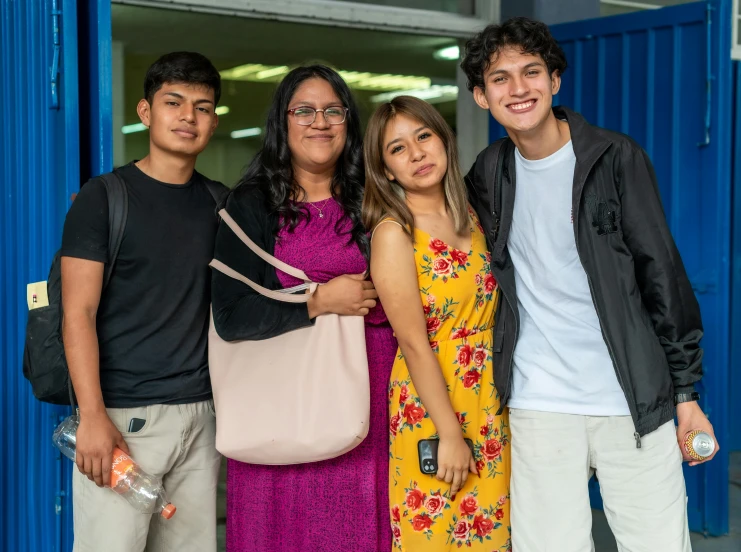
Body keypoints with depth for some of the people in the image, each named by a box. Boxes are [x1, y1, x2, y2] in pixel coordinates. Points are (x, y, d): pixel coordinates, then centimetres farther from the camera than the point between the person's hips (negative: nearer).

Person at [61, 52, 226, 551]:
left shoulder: (219, 203, 12)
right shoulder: (104, 197, -2)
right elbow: (79, 313, -8)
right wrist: (92, 416, -17)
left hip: (200, 414, 5)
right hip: (123, 415, -4)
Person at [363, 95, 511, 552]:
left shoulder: (470, 219, 5)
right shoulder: (393, 233, -13)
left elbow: (490, 315, 11)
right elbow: (414, 344, -16)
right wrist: (450, 434, -17)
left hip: (490, 412, 6)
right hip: (432, 414, -6)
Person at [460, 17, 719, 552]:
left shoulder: (616, 158, -2)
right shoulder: (488, 175, 7)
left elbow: (661, 275, -2)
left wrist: (686, 391, -3)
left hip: (634, 400, -2)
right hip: (538, 404, 2)